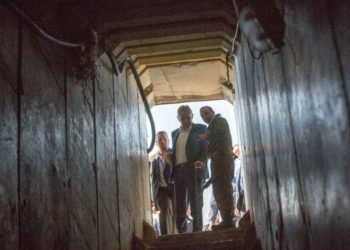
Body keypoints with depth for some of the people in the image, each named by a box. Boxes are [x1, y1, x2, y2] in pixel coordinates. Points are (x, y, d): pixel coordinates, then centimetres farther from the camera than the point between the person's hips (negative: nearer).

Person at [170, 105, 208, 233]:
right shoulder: (174, 133, 22)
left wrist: (201, 161, -19)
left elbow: (206, 148, 1)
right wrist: (172, 171, 6)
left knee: (196, 205, -4)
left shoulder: (201, 129, 8)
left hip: (194, 170, -4)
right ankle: (182, 234, 9)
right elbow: (174, 153, 20)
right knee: (179, 206, 4)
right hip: (178, 171, 4)